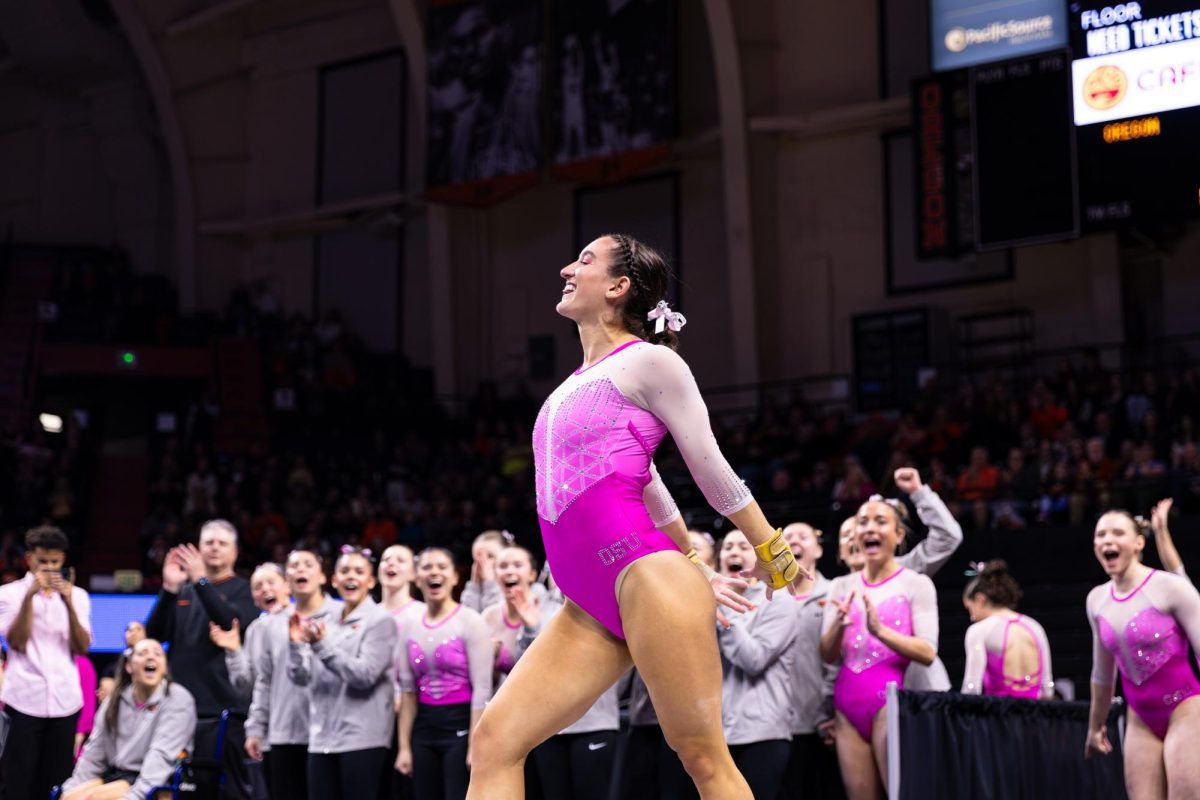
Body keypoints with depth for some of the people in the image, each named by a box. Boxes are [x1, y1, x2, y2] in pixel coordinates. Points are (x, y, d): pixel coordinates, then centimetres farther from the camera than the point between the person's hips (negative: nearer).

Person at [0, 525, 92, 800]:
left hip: (65, 701, 2)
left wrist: (69, 603, -13)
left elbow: (82, 647, -1)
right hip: (24, 700, -2)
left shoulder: (77, 595, 9)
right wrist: (29, 595, -17)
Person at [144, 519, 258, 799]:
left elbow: (233, 623, -14)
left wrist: (201, 581, -17)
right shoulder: (183, 592, 18)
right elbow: (154, 635, 7)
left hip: (222, 710, -4)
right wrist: (169, 588, -5)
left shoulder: (243, 590, 6)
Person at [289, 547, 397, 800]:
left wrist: (322, 645, -15)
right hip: (323, 738, 6)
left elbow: (365, 674, -12)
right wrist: (297, 645, -5)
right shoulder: (328, 624, 16)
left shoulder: (380, 621, -1)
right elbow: (301, 677, 12)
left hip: (362, 738, -6)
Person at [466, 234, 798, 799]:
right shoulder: (580, 381, 23)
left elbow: (713, 472, 3)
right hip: (590, 609, 8)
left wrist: (772, 554, 7)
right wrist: (690, 549, 37)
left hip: (647, 578, -8)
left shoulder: (648, 361, -1)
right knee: (496, 739, -3)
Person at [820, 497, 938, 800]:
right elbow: (827, 654, 7)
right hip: (848, 704, 5)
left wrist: (879, 630, -23)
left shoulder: (916, 584, 1)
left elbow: (928, 652, -9)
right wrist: (839, 625, -14)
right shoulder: (843, 586, 13)